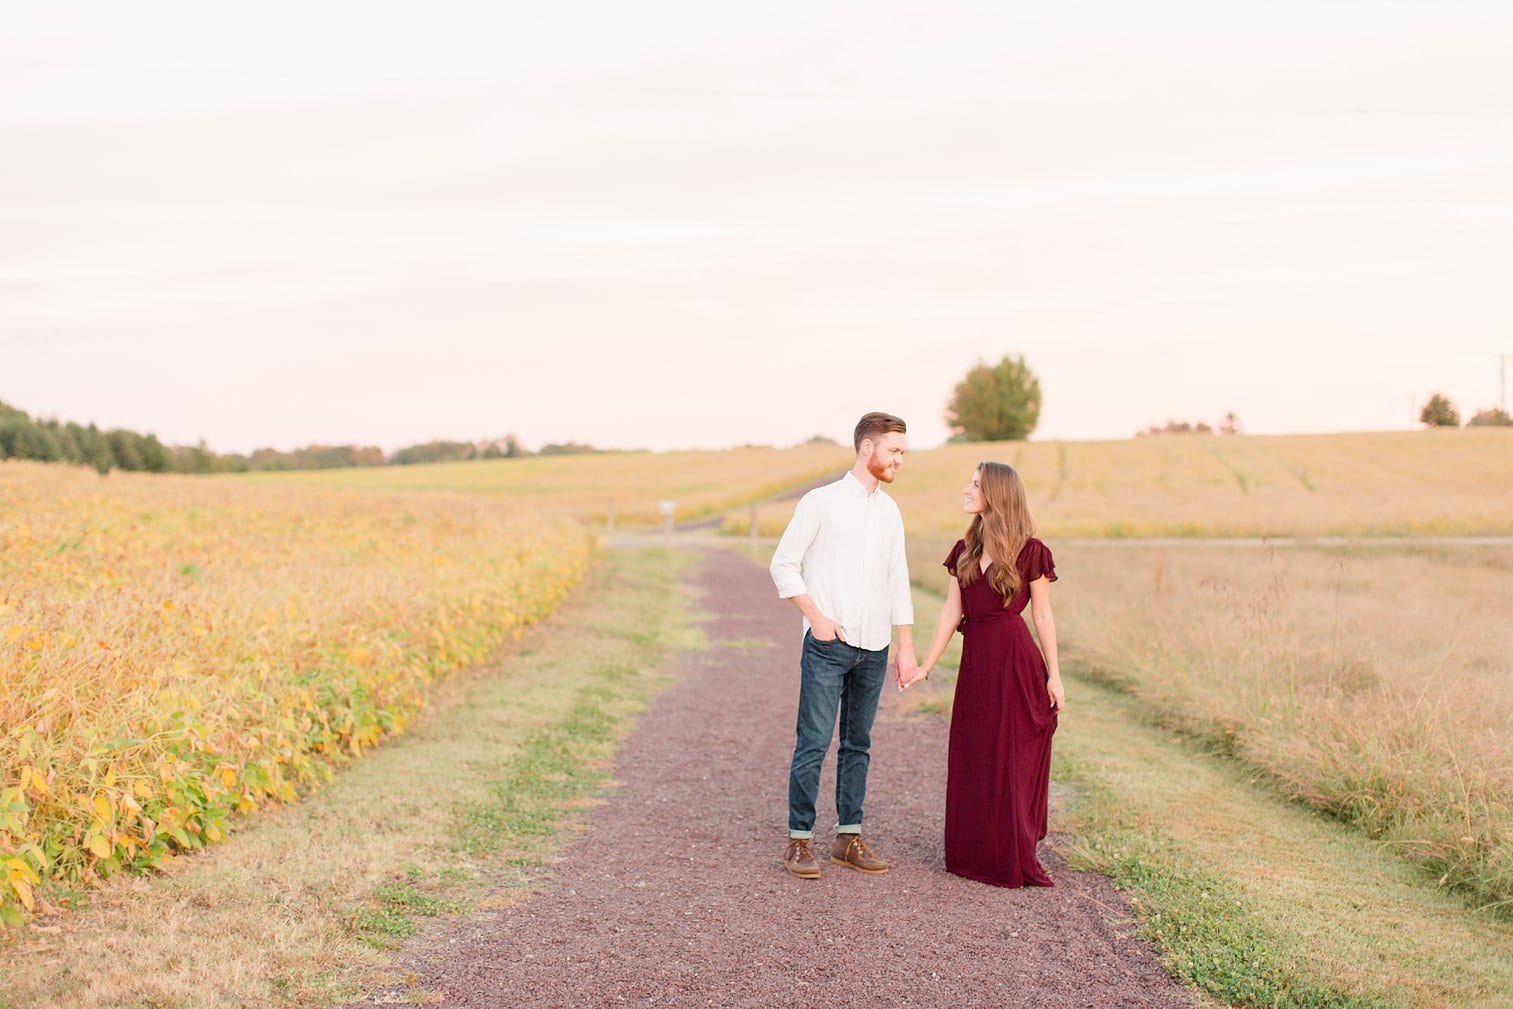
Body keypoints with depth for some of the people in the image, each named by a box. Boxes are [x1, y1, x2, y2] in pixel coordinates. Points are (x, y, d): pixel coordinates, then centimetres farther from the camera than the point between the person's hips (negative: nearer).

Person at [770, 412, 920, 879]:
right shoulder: (821, 502, -4)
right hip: (827, 646, -5)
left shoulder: (889, 512, 13)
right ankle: (799, 841, 0)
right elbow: (784, 564, -3)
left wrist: (907, 648, 13)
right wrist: (816, 617, -9)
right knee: (813, 743, -6)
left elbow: (898, 584, 16)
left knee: (858, 745, 9)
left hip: (874, 647, 5)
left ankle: (848, 837, 16)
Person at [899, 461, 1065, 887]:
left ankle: (1013, 860, 10)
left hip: (1016, 662, -6)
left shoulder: (1029, 552, -6)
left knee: (1010, 761, 0)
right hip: (974, 661, 6)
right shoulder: (965, 551, 10)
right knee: (970, 761, 9)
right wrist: (925, 666, 5)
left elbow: (1042, 615, -2)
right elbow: (951, 613, 9)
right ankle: (974, 853, 21)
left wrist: (1054, 675, -3)